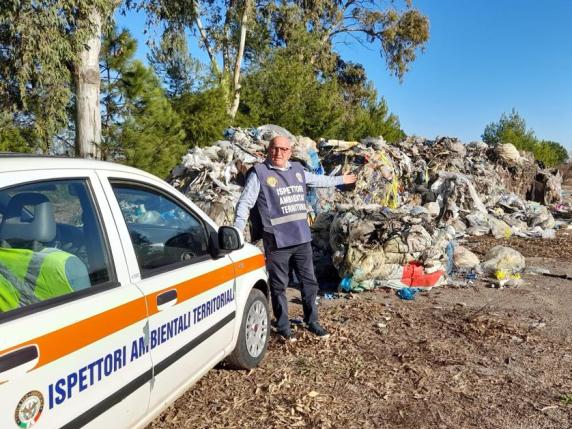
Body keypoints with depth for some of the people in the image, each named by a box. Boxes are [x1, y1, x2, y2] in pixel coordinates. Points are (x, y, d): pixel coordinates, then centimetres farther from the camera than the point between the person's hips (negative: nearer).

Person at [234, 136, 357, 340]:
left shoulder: (297, 169, 11)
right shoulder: (259, 173, -6)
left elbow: (318, 180, 30)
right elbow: (244, 204, -9)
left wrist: (341, 179, 42)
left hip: (302, 239, 6)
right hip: (277, 241, -5)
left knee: (309, 282, 14)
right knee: (279, 286, 6)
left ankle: (312, 321, 31)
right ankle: (283, 327, 22)